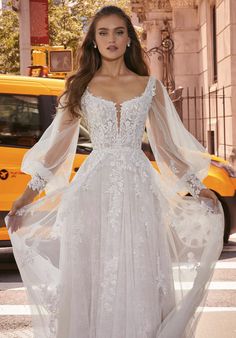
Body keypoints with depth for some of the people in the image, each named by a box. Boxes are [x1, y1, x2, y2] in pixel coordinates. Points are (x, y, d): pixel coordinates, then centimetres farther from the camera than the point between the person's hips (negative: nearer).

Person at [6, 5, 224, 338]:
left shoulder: (150, 86, 10)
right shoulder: (79, 86, 9)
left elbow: (166, 144, 13)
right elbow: (58, 144, 9)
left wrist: (197, 188, 8)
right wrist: (28, 194, 4)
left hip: (138, 189, 0)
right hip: (93, 190, 0)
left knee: (138, 278, 0)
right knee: (92, 277, 1)